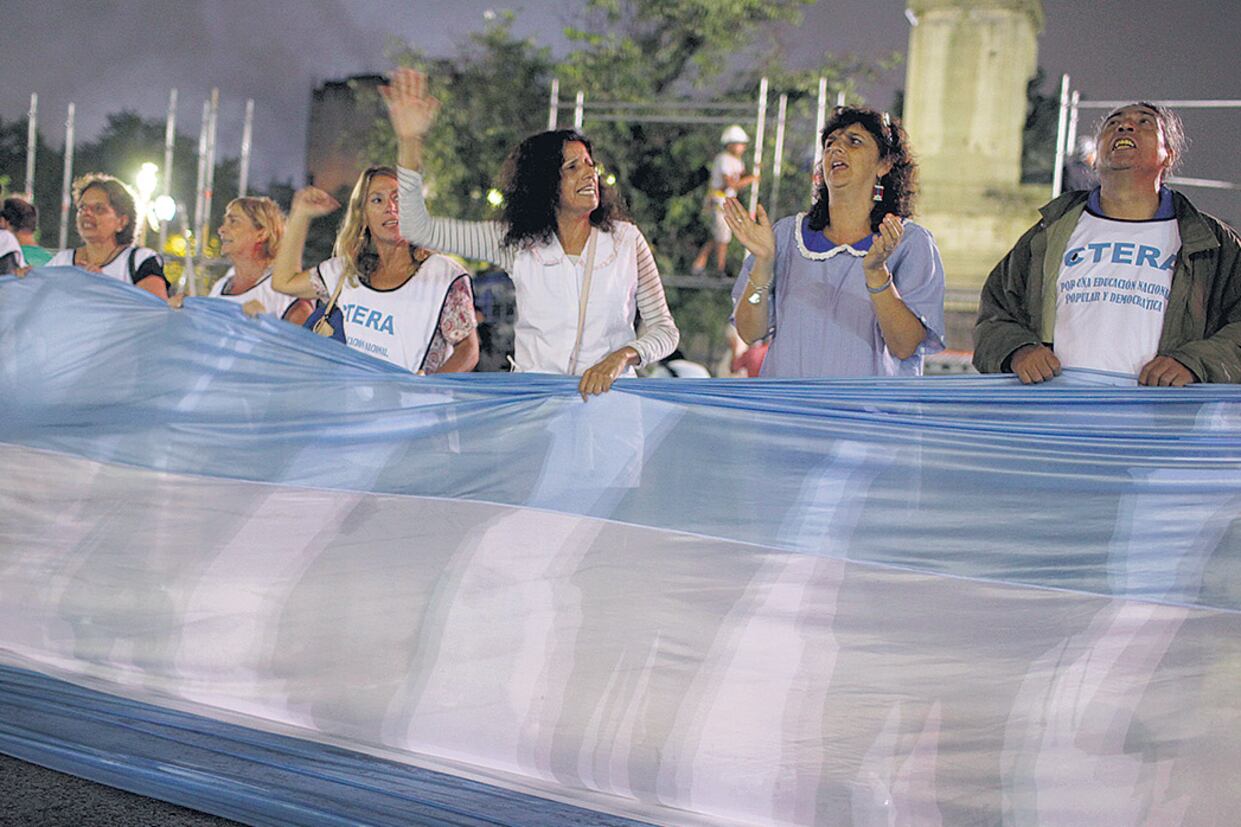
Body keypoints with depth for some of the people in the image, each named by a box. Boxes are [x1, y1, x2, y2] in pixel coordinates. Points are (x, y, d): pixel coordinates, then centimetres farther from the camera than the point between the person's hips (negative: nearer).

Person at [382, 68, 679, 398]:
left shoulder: (626, 239, 5)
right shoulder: (517, 242, 4)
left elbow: (664, 328, 6)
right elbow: (419, 229, 1)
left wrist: (623, 356, -14)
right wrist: (410, 142, -7)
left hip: (609, 396, -1)